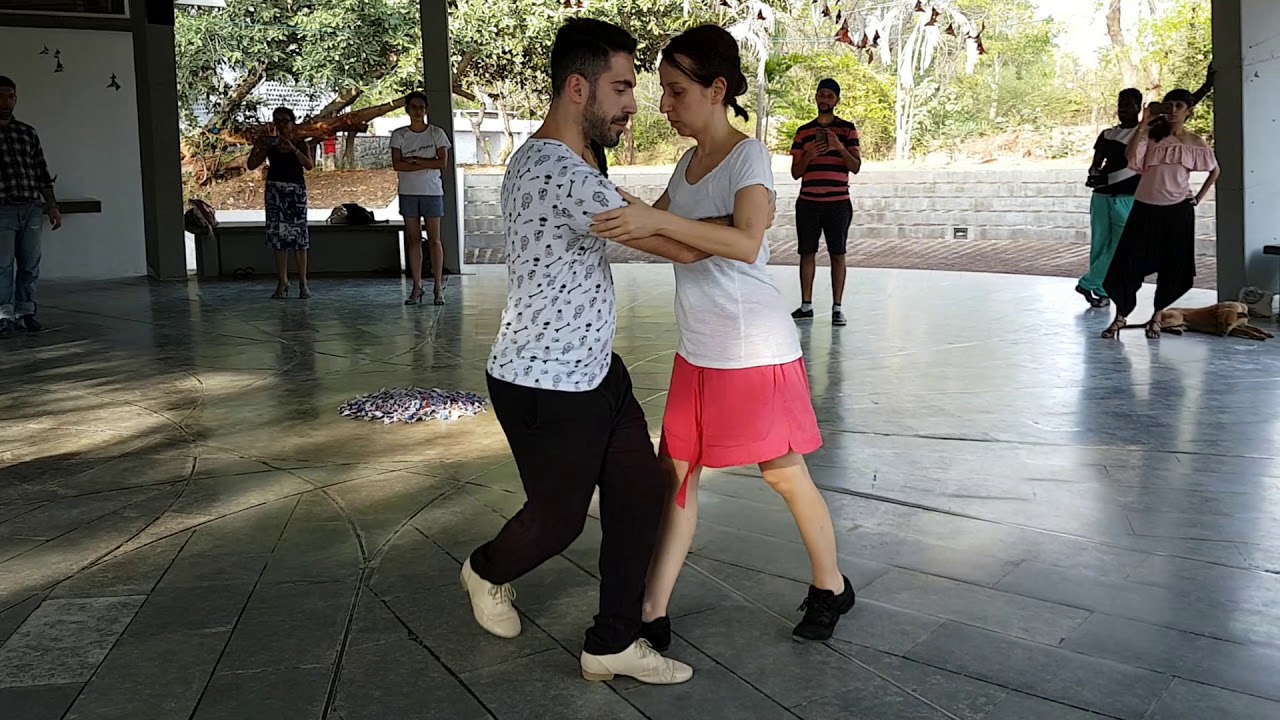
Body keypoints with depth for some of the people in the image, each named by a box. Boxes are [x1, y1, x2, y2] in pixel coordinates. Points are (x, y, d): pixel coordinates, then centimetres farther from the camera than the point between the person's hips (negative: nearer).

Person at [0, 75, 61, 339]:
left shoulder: (28, 132, 15)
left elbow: (41, 171, 17)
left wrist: (52, 206, 12)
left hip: (32, 208, 4)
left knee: (30, 265, 4)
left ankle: (25, 312, 11)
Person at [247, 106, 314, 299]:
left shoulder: (300, 144, 1)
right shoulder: (270, 144, 6)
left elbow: (309, 165, -16)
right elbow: (252, 165, 2)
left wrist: (293, 149, -27)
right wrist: (256, 148, -14)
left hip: (296, 190, -2)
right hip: (275, 191, 2)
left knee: (299, 234, -4)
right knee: (278, 235, 1)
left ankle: (303, 282, 2)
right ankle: (282, 282, 6)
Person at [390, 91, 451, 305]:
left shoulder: (437, 133, 2)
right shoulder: (399, 135, 4)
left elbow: (443, 162, -8)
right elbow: (397, 164, -7)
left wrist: (414, 160, -11)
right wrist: (427, 164, -12)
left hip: (432, 191, -1)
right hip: (408, 193, 1)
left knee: (434, 239, -1)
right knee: (413, 240, 4)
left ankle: (438, 287, 2)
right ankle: (417, 286, 8)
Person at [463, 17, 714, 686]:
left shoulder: (554, 159, 7)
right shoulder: (561, 175, -27)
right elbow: (683, 247, -24)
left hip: (595, 371, 10)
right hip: (543, 388, -10)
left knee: (641, 492, 8)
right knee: (559, 517, 11)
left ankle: (613, 643, 20)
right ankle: (487, 573, 44)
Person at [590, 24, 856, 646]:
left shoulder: (748, 156, -15)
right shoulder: (688, 163, 10)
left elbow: (746, 242, -33)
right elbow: (664, 232, 23)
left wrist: (657, 220, -41)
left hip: (755, 351, -8)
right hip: (698, 354, 8)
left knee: (784, 473, 6)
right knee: (675, 473, 7)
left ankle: (831, 587, 29)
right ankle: (653, 614, 13)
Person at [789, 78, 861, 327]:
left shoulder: (848, 129, 5)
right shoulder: (803, 131, 11)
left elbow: (856, 167, -3)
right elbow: (795, 172, 9)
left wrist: (841, 148, -20)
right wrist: (809, 155, -11)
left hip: (838, 202, -2)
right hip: (808, 202, 2)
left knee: (838, 255, -1)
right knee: (807, 253, 5)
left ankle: (837, 307, 3)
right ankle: (806, 305, 12)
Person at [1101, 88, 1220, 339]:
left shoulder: (1195, 142, 4)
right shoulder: (1152, 134, 2)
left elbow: (1214, 170, 18)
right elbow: (1131, 157, -17)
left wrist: (1198, 197, 8)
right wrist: (1143, 123, -17)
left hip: (1177, 211, 1)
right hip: (1145, 208, -1)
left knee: (1172, 267, 4)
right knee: (1127, 262, -5)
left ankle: (1156, 317, 20)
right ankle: (1121, 315, 8)